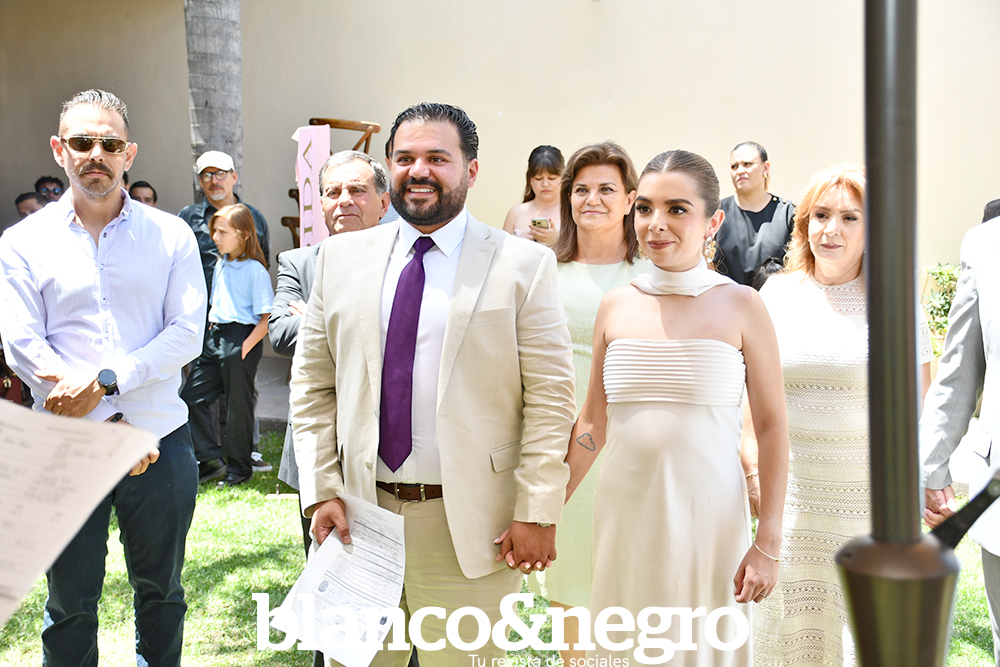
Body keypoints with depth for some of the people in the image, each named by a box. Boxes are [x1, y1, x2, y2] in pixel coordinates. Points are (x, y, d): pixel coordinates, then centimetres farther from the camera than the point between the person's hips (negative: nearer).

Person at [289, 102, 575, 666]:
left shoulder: (525, 265, -4)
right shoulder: (341, 258, 7)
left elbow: (550, 400, -6)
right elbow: (313, 385, 8)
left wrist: (537, 514, -10)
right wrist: (322, 489, 0)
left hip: (469, 524, -3)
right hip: (359, 515, 3)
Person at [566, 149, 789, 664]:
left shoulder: (740, 307, -4)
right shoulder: (616, 307, 4)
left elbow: (771, 428, -3)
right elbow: (592, 423, 10)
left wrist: (768, 544, -6)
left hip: (708, 516, -2)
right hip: (625, 511, 3)